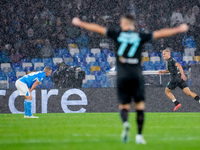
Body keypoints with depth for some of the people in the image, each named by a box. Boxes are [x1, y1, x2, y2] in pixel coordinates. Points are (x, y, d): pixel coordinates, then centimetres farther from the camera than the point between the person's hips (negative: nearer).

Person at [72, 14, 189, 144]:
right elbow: (160, 34, 9)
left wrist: (80, 23, 24)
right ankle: (139, 135, 1)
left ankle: (125, 122, -25)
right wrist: (179, 29, 19)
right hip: (137, 74, 0)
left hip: (122, 75, 0)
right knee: (140, 104, 9)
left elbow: (97, 28, 13)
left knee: (124, 105, 7)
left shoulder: (118, 35, 6)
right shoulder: (141, 37, 5)